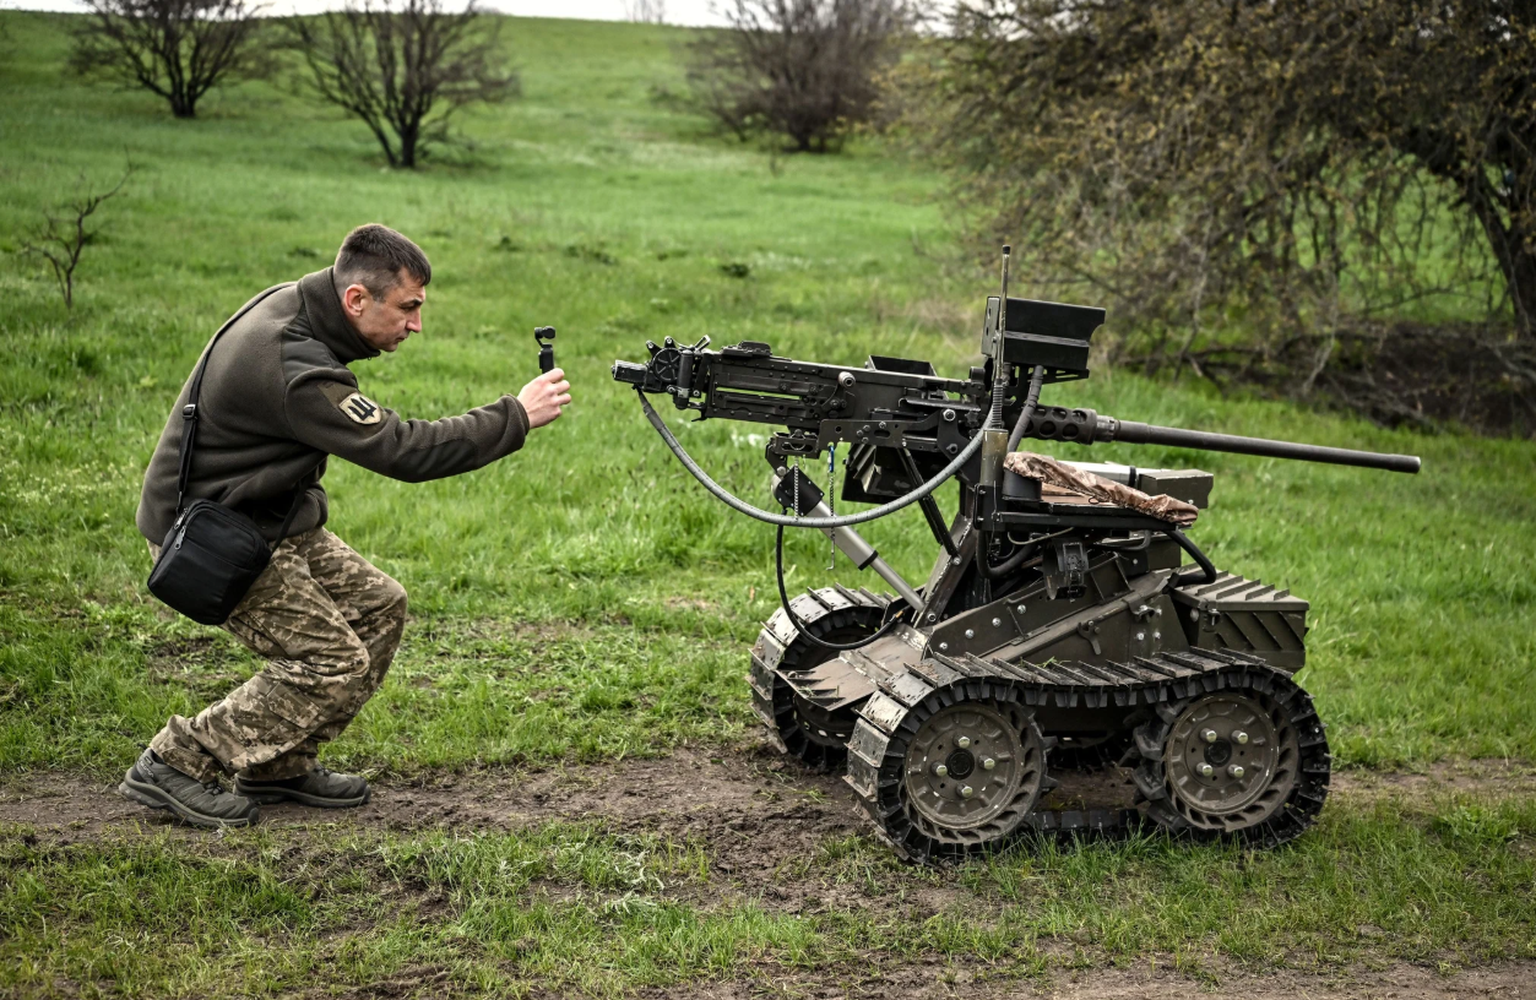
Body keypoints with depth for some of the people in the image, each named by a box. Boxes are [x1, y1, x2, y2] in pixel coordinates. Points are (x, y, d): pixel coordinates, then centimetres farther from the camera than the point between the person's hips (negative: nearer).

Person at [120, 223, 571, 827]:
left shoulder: (290, 304, -2)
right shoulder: (292, 369, -32)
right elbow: (403, 451, -31)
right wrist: (515, 418, -25)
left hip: (270, 518, 10)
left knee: (378, 607, 10)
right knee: (333, 664, -10)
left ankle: (279, 766, 17)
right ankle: (174, 766, -1)